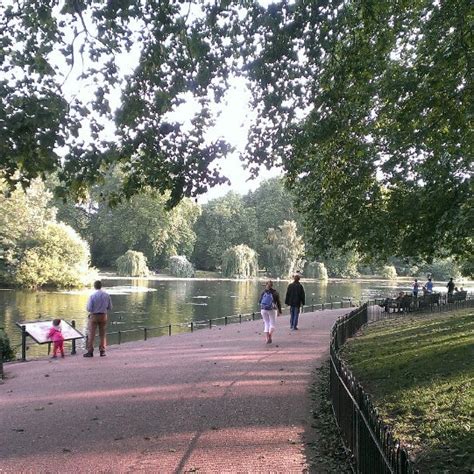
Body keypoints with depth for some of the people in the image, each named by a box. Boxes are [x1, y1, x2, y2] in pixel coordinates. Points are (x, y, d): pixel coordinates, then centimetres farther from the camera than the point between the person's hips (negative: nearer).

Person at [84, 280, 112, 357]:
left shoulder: (92, 295, -14)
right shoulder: (107, 295, -4)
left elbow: (89, 309, -13)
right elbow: (110, 307, 3)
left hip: (94, 316, -3)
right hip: (103, 316, 3)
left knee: (91, 334, 4)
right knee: (102, 334, 13)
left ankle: (90, 351, 5)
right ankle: (102, 351, 14)